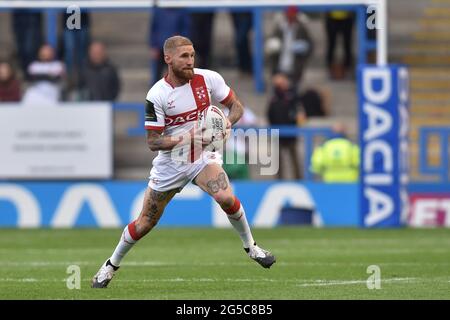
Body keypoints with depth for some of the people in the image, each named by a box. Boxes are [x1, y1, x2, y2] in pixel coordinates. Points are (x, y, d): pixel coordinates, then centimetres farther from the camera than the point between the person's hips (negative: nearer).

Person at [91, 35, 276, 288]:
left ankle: (251, 246, -5)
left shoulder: (208, 79, -11)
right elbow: (152, 142, -16)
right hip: (170, 163, -1)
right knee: (145, 223, 5)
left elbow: (237, 105, 1)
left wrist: (228, 122, -22)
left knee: (226, 198, -27)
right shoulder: (157, 95, -18)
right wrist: (185, 139, -31)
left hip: (204, 156, 1)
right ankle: (111, 265, 28)